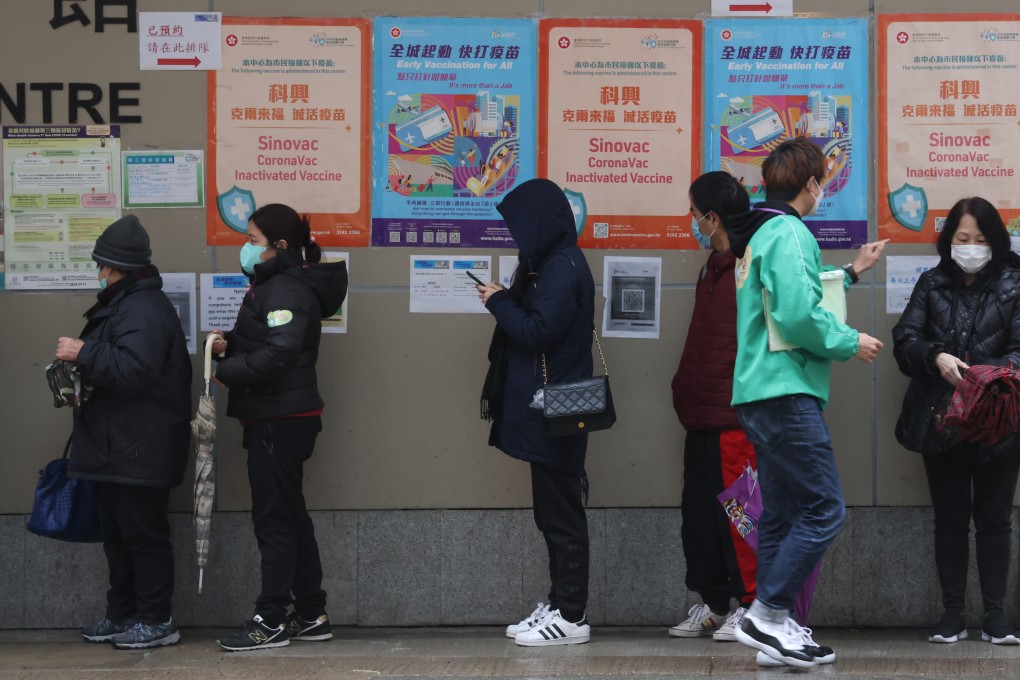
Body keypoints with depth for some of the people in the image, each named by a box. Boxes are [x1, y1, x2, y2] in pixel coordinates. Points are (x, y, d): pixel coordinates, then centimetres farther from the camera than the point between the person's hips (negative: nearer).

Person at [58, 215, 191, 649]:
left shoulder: (145, 310, -18)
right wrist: (81, 360, 13)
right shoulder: (122, 303, 16)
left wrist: (84, 354, -24)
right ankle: (122, 615, 24)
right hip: (117, 447, 11)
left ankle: (156, 621, 3)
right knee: (116, 533, 16)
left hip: (140, 449, -11)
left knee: (143, 533, -4)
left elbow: (132, 369, -29)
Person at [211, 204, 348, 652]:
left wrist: (225, 371, -20)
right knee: (290, 516, 14)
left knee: (274, 518, -5)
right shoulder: (273, 284, 17)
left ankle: (270, 622, 0)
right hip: (275, 418, 11)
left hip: (281, 421, -11)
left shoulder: (287, 290, -16)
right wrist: (230, 344, 2)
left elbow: (279, 351, -27)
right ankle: (311, 615, 20)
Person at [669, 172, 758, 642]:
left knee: (735, 513, -5)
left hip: (734, 414, -10)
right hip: (704, 412, 10)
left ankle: (750, 606, 4)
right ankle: (712, 605, 21)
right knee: (697, 512, 12)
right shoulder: (715, 266, 19)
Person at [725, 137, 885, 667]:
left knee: (782, 513, 11)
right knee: (824, 508, -9)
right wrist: (851, 343, -9)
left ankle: (774, 626, 12)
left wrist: (851, 273, 30)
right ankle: (768, 614, -10)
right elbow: (797, 315, -22)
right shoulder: (788, 232, -12)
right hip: (786, 391, -10)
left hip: (760, 394, 10)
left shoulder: (757, 235, 19)